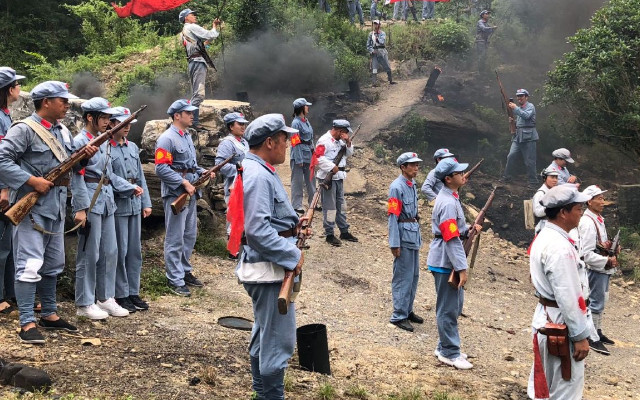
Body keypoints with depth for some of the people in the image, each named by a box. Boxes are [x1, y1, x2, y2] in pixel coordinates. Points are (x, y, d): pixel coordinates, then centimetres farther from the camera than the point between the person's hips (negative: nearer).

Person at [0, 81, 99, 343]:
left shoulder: (63, 133, 14)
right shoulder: (24, 130, -11)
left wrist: (84, 156, 0)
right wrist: (32, 181, -22)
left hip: (57, 209, 9)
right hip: (32, 209, -8)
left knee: (53, 265, 15)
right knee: (30, 266, -10)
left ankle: (49, 315, 26)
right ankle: (27, 323, -7)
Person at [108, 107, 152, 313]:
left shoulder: (133, 147, 13)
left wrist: (146, 203, 11)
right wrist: (130, 188, -21)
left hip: (134, 206, 7)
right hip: (117, 206, -7)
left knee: (135, 251, 11)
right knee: (120, 252, 0)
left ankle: (133, 292, 20)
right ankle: (121, 295, 10)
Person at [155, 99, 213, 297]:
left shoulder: (187, 137, 16)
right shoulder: (167, 139, -13)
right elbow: (161, 169, -20)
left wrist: (202, 171, 6)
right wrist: (184, 182, -23)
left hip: (190, 193, 9)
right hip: (175, 194, -9)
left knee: (190, 235, 16)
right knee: (175, 239, -3)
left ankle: (185, 271, 28)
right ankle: (175, 280, 3)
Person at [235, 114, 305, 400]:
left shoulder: (256, 170, 12)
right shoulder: (258, 176, -21)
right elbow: (257, 230, -28)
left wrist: (293, 223, 10)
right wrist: (292, 255, -22)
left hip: (266, 266, 12)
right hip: (269, 269, -12)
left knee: (265, 333, 22)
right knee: (279, 339, -5)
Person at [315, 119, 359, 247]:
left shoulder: (340, 141, 13)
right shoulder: (324, 140, -15)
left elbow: (349, 153, 16)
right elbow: (318, 157, -22)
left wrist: (348, 143, -2)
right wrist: (332, 167, -24)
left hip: (339, 177, 9)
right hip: (328, 178, -9)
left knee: (341, 205, 17)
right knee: (329, 207, -3)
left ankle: (344, 231, 27)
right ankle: (329, 234, 4)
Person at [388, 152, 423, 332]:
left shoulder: (413, 184, 10)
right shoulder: (397, 187, -16)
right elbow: (393, 216, -18)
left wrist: (418, 237, 19)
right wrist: (394, 244, -19)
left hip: (414, 234, 9)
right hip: (404, 234, -9)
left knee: (414, 275, 17)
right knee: (403, 277, -3)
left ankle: (408, 310, 29)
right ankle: (399, 316, 4)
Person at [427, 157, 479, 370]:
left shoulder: (450, 197, 11)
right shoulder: (448, 203, -21)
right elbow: (451, 238, -24)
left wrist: (469, 229, 3)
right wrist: (461, 268, -24)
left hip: (448, 261, 10)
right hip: (445, 262, -10)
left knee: (454, 306, 19)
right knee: (448, 309, -1)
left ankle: (445, 347, 29)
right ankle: (450, 353, 8)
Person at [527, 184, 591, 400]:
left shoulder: (544, 237, 8)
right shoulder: (559, 247, -24)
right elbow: (567, 298, -24)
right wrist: (580, 335, -19)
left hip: (545, 317, 10)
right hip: (560, 323, -10)